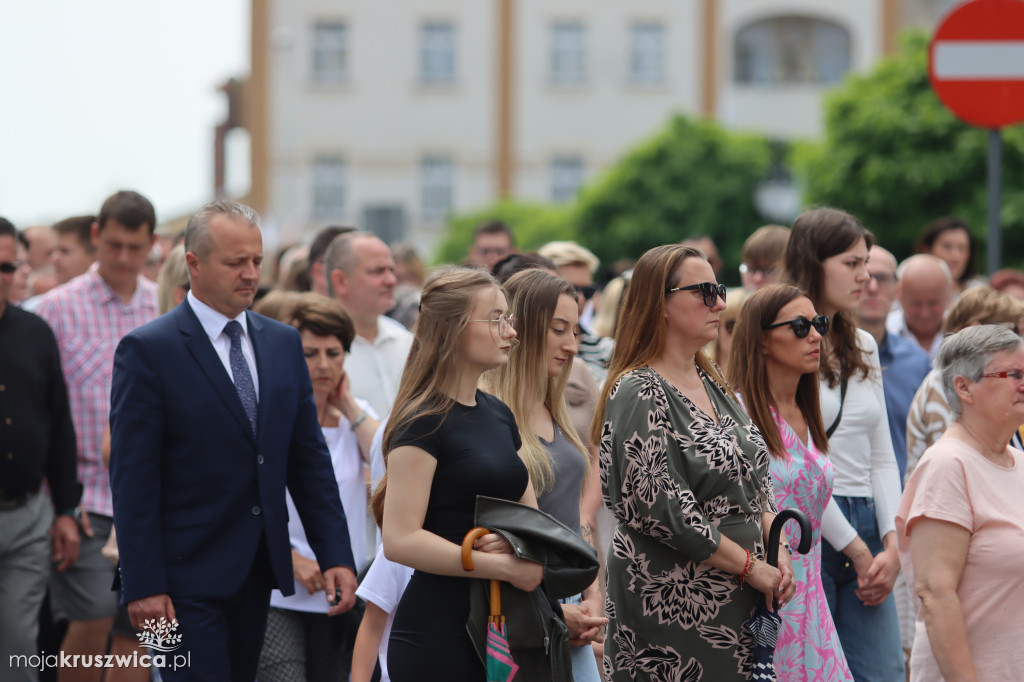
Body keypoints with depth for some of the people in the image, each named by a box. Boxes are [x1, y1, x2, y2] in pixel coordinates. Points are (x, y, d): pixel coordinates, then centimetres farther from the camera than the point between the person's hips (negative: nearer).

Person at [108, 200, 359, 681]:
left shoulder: (284, 343, 11)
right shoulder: (148, 350, -8)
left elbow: (308, 457, 13)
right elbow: (132, 476, -11)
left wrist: (335, 555, 5)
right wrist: (143, 585, -16)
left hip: (260, 570, 6)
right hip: (186, 578, -6)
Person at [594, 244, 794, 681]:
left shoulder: (712, 384, 15)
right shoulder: (639, 395, -12)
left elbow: (756, 480, 19)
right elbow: (663, 510, -19)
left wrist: (776, 551, 0)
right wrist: (753, 568, -13)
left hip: (737, 604, 8)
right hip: (673, 607, -8)